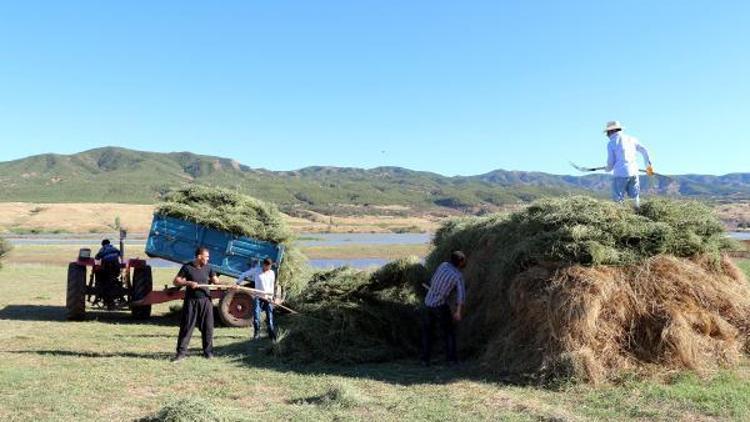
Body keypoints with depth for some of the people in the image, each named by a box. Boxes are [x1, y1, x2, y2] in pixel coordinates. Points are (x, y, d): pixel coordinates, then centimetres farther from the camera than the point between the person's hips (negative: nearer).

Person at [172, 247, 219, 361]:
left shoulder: (208, 268, 6)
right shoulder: (187, 267, -5)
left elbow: (216, 281, 2)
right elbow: (176, 281, -4)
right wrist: (189, 283, -20)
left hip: (205, 300, 3)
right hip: (191, 301, -3)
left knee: (207, 327, 5)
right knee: (186, 326, 0)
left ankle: (208, 351, 16)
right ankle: (181, 352, 6)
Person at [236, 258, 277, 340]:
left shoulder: (272, 273, 8)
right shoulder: (256, 270, -1)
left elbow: (272, 286, 11)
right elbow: (244, 274, 7)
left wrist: (271, 297, 1)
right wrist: (238, 283, 1)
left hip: (268, 298, 2)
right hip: (258, 297, -2)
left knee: (270, 317, 1)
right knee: (256, 317, -8)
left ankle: (272, 335, 7)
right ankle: (257, 333, 6)